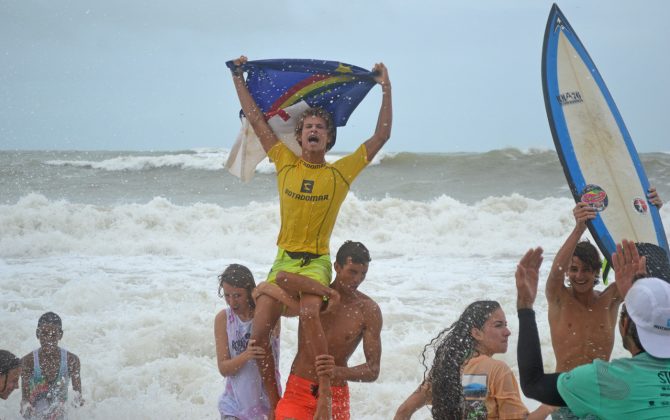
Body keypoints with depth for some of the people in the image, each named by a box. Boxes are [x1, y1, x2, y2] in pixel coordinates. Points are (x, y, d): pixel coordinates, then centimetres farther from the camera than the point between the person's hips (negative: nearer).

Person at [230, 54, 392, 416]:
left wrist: (387, 90, -2)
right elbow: (255, 119, 11)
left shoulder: (341, 172, 2)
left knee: (309, 313, -33)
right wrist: (238, 78, 13)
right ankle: (275, 404, 9)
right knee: (259, 334, -7)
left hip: (316, 261, -3)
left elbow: (382, 135, 1)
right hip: (283, 259, 4)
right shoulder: (286, 164, 7)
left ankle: (326, 392, -31)